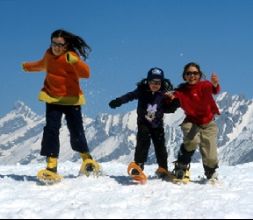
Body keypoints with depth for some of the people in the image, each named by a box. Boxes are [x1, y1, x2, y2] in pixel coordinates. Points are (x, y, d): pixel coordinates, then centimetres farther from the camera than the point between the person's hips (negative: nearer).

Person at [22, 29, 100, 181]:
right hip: (52, 98, 4)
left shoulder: (71, 56, -14)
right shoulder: (49, 54, 5)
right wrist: (28, 67, 45)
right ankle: (51, 166, -10)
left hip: (71, 100, -4)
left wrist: (74, 61, -47)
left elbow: (85, 73, -30)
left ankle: (87, 159, 26)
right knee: (51, 130, -9)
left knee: (76, 132, 0)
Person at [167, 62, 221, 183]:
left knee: (210, 152, 0)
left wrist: (215, 85, -59)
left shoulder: (204, 85, -15)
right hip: (191, 121, 0)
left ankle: (211, 173, 31)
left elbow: (214, 90, -35)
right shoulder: (182, 89, -6)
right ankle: (181, 167, -7)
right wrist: (172, 96, -44)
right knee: (192, 140, -30)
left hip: (208, 123, 0)